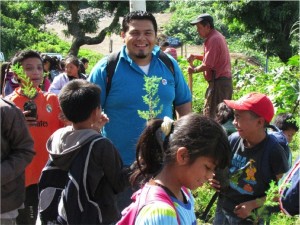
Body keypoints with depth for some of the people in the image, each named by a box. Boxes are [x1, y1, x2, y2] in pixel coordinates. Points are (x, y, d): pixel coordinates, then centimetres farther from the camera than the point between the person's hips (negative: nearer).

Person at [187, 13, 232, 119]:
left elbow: (207, 65, -18)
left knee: (210, 114, -9)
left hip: (218, 82, -10)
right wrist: (196, 56, 11)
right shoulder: (218, 36, 15)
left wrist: (194, 70, -2)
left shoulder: (213, 39, -16)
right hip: (225, 80, 10)